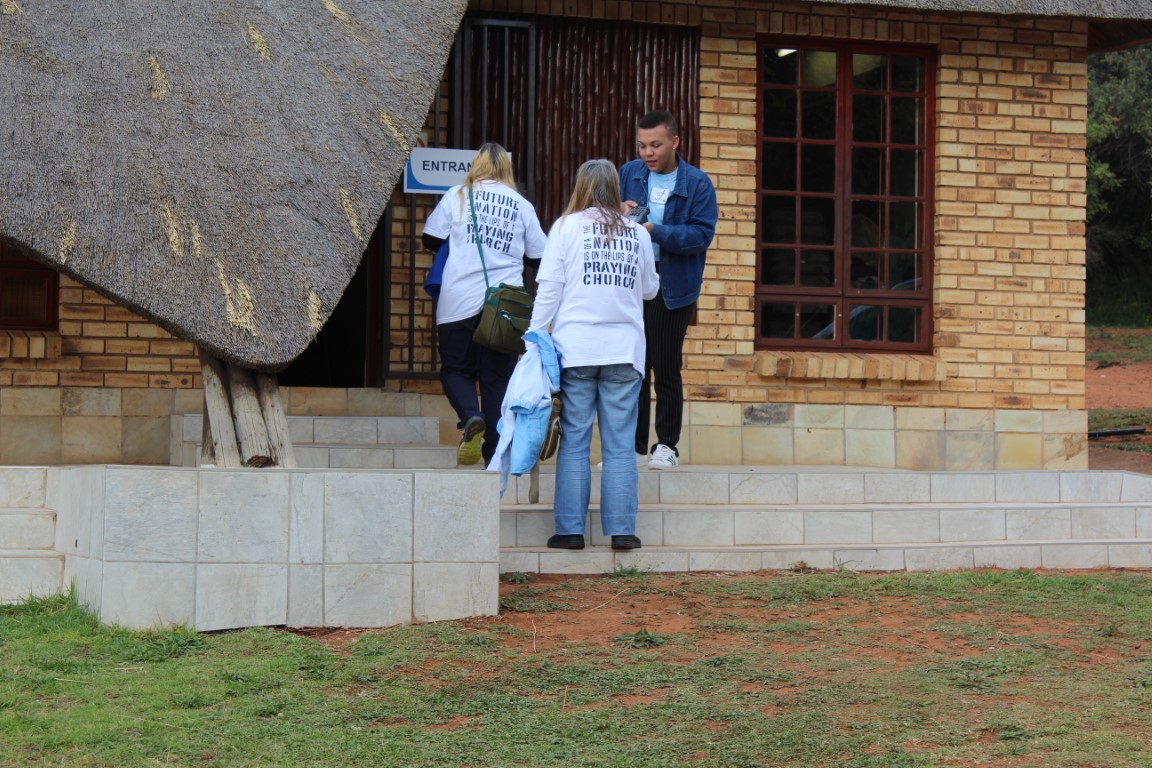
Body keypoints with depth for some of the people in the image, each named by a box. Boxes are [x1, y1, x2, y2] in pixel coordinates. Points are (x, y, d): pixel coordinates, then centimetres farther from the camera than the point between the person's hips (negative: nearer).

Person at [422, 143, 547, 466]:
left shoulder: (457, 197, 3)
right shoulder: (522, 206, 7)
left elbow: (431, 239, 5)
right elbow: (540, 254, 11)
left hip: (460, 302, -1)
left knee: (455, 368, 10)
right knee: (498, 376, 7)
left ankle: (470, 416, -17)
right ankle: (495, 450, 4)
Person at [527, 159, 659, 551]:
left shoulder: (566, 227, 2)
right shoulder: (638, 233, 9)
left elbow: (548, 289, -2)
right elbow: (650, 289, 19)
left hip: (576, 349, -1)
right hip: (624, 350, 1)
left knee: (574, 442, 2)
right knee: (620, 445, 3)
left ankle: (570, 529, 1)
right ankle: (622, 529, 2)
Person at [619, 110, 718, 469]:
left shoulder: (697, 183, -4)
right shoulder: (628, 174, 7)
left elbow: (702, 234, -13)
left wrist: (655, 231, -23)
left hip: (673, 288, -3)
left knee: (666, 368, 3)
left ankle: (666, 445, 12)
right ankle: (632, 443, 15)